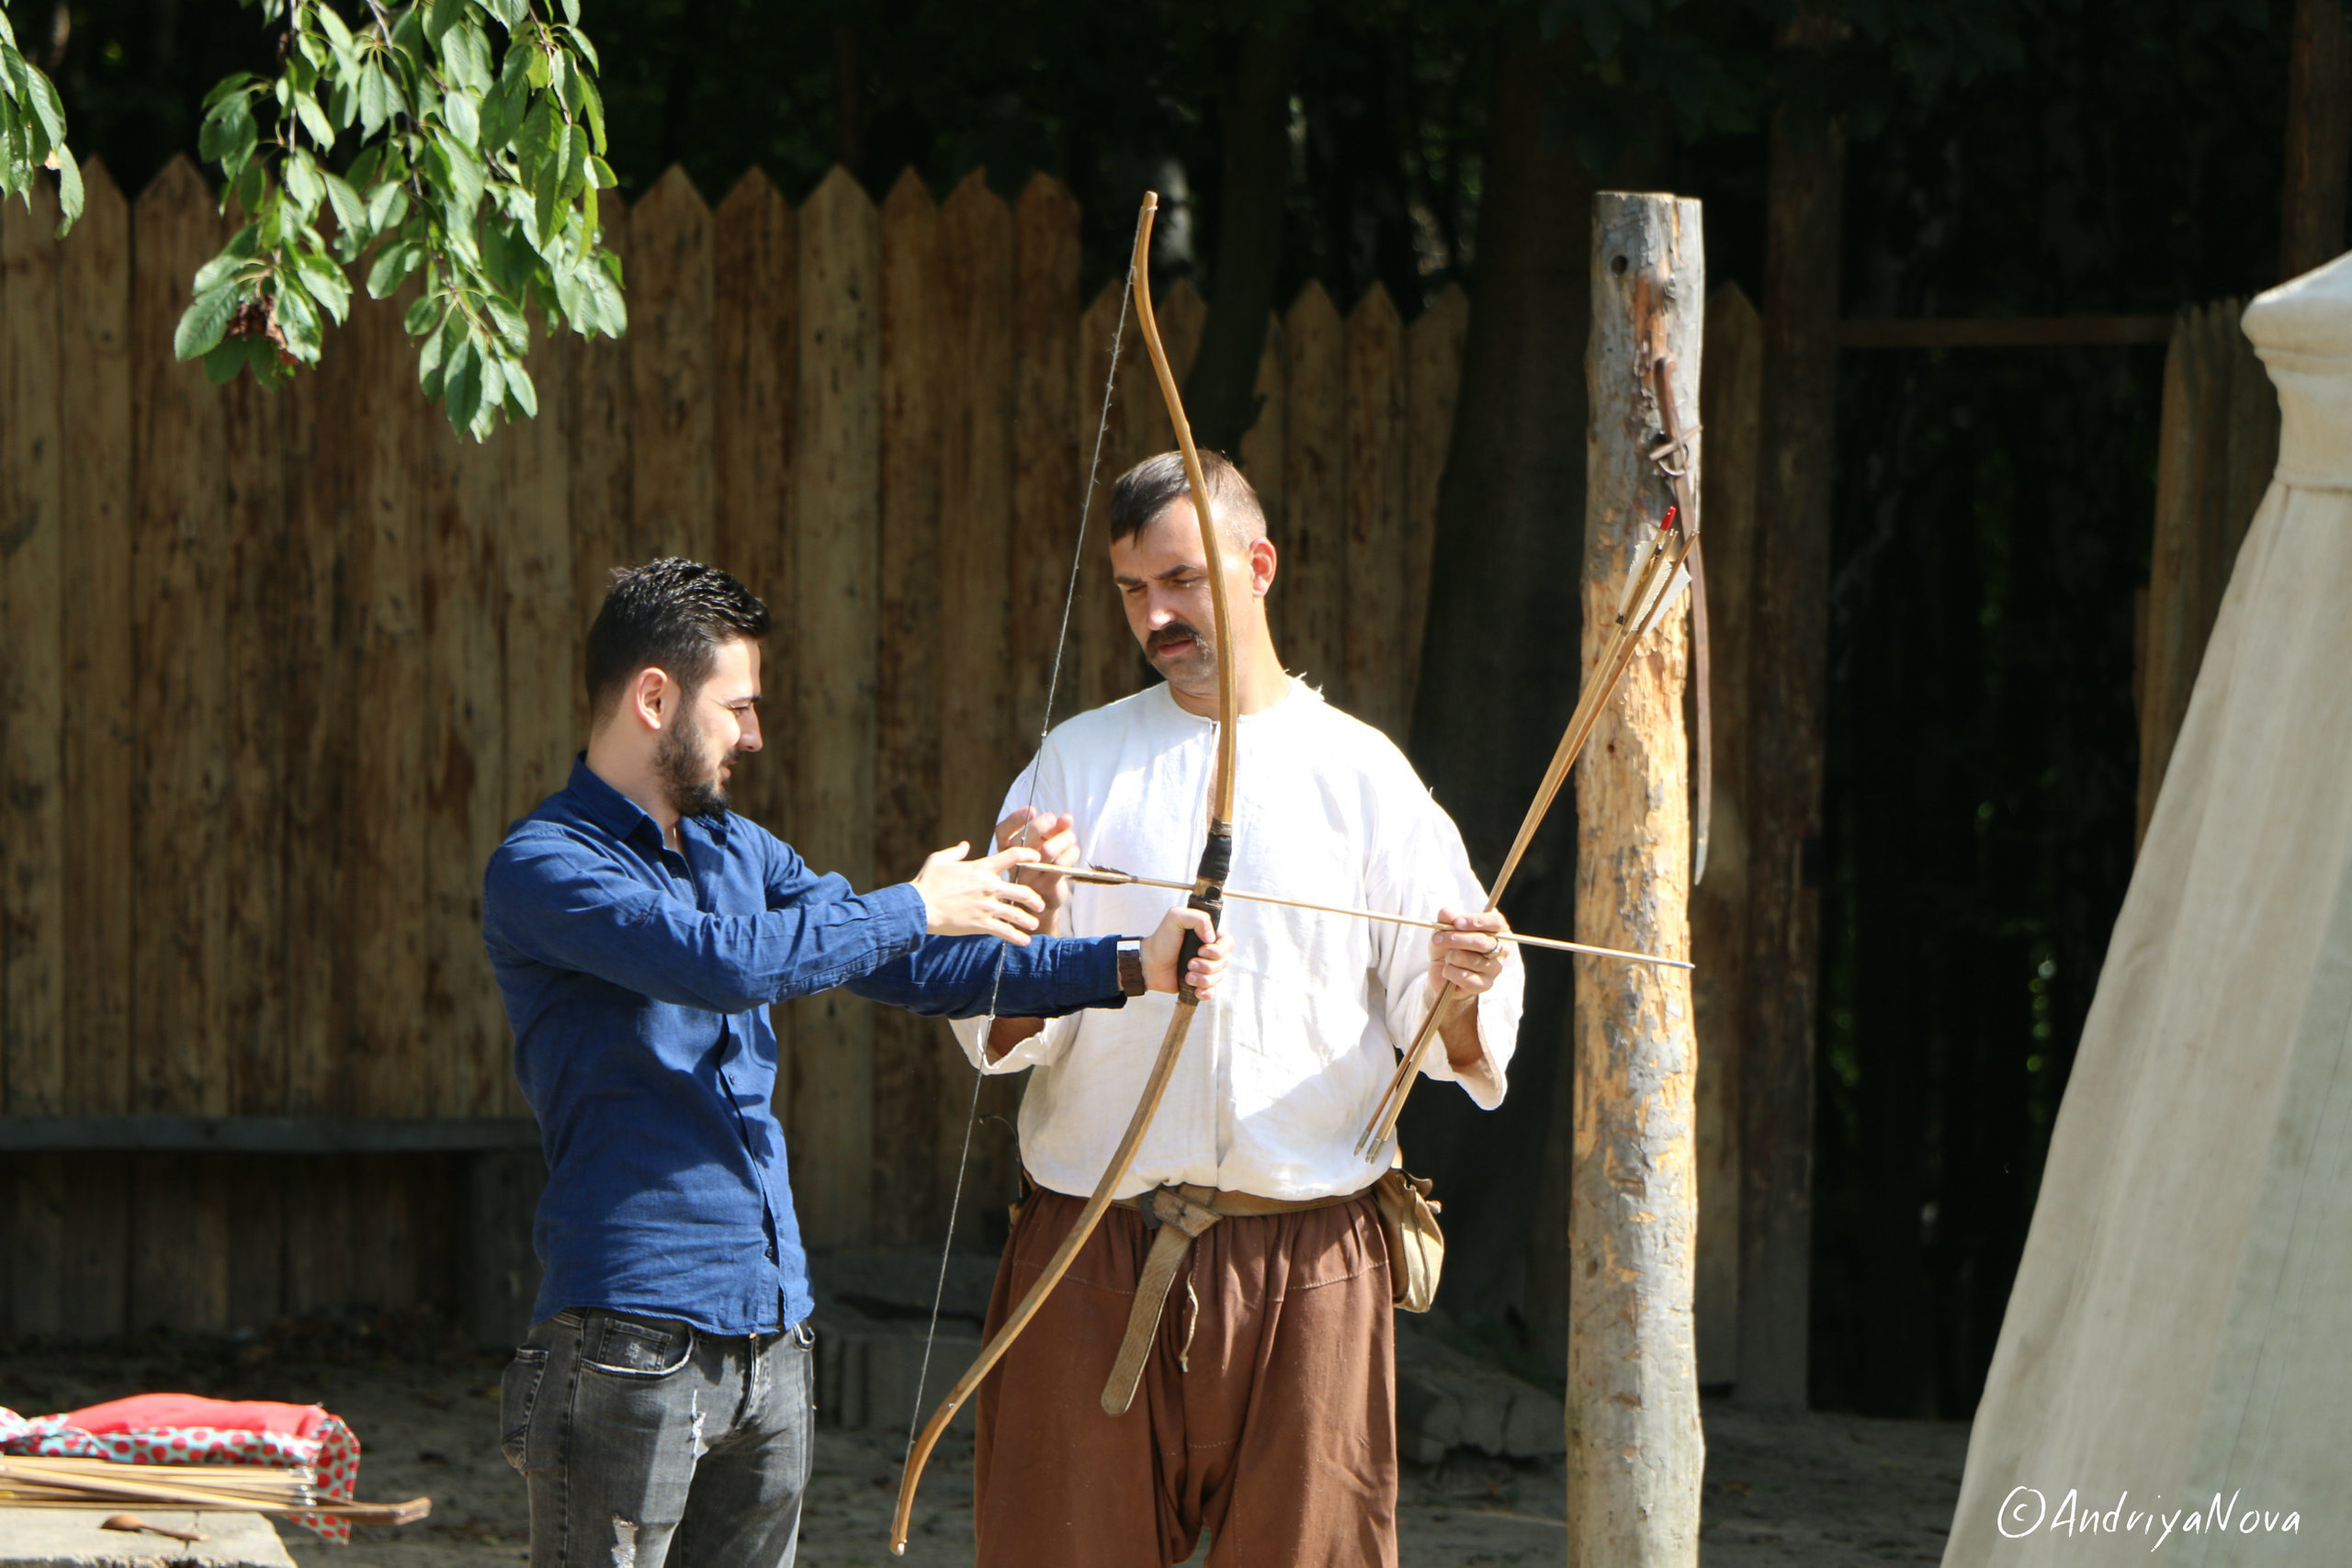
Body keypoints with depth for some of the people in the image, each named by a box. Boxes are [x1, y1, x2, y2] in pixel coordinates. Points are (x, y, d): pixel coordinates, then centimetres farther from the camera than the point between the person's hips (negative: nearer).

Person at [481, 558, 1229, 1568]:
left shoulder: (740, 852, 17)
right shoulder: (542, 867, -10)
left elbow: (909, 966, 16)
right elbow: (719, 958, -24)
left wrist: (1128, 968, 6)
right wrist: (913, 909, -13)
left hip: (770, 1329, 8)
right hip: (631, 1325, -8)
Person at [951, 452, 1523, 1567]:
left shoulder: (1359, 773, 7)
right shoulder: (1079, 762, 9)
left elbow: (1446, 1042, 4)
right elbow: (1003, 1037, 1)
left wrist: (1463, 990, -18)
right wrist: (1024, 923, -18)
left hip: (1305, 1263, 0)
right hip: (1095, 1256, 1)